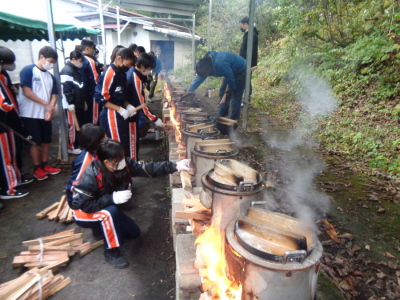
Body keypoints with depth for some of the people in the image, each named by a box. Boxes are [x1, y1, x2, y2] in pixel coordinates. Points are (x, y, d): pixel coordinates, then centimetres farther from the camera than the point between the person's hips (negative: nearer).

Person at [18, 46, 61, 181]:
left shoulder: (50, 76, 11)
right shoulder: (28, 70, -8)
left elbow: (54, 95, 7)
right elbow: (26, 91, -16)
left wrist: (51, 109, -11)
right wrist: (46, 104, -15)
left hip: (45, 114, 6)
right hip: (30, 115, -6)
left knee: (46, 141, 11)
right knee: (35, 142, 1)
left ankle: (45, 165, 25)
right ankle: (37, 169, 13)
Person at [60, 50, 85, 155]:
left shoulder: (76, 69, 17)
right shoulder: (67, 71, -14)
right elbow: (65, 88, -21)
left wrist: (83, 101, 24)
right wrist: (70, 103, -22)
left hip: (79, 103, 10)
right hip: (72, 104, -10)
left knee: (81, 124, 15)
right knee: (73, 125, -3)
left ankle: (79, 144, 28)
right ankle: (72, 147, 8)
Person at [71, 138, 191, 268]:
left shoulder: (124, 164, -19)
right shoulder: (91, 176, -34)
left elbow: (147, 168, -22)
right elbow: (85, 205, -31)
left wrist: (175, 166, -31)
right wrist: (112, 198, -39)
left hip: (108, 211, 6)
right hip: (83, 213, -6)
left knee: (134, 232, 2)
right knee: (110, 211, -38)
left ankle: (103, 227, 23)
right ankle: (111, 252, -16)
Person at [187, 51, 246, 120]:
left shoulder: (220, 64, -39)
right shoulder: (206, 63, -12)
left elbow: (230, 80, -26)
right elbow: (198, 79, -4)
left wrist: (226, 94, -13)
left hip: (240, 71, -9)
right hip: (231, 72, 9)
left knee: (235, 97, -11)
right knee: (222, 92, 10)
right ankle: (221, 117, 21)